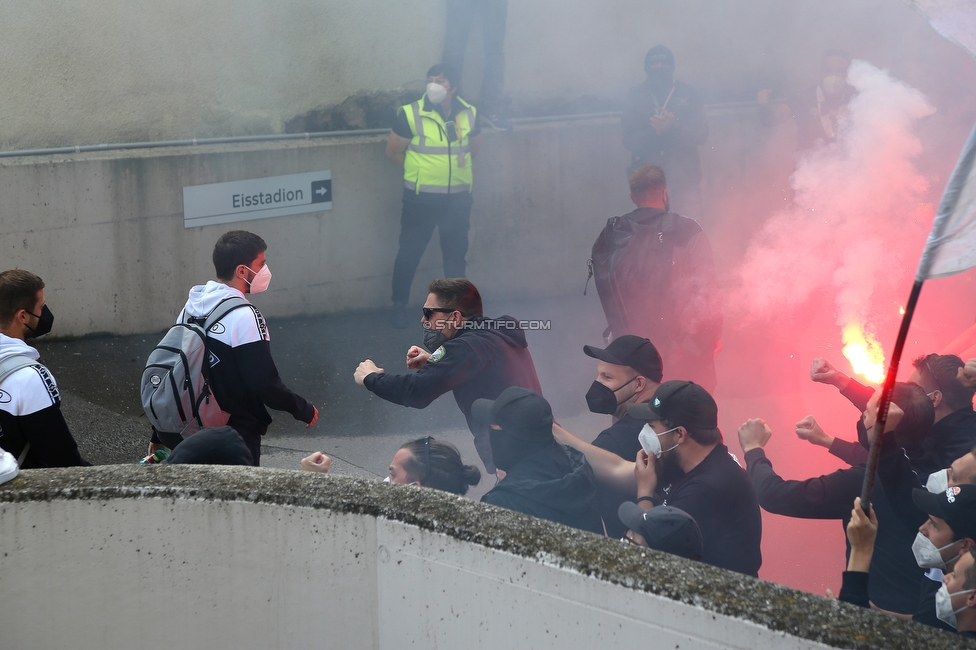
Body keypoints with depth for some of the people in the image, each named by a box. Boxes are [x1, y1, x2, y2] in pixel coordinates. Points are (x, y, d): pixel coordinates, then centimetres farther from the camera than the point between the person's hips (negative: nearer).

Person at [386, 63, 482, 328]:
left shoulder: (469, 114, -2)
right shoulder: (411, 114, -13)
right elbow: (393, 151, -2)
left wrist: (456, 167, 8)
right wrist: (420, 168, 4)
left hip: (458, 196, 3)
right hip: (421, 197, -3)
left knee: (456, 251, 14)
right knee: (410, 251, 6)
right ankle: (399, 304, 20)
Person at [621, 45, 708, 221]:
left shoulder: (688, 94, 8)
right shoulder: (635, 97, 9)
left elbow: (701, 135, 0)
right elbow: (629, 141, 1)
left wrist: (673, 126, -17)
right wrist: (653, 131, -17)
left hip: (683, 174, 0)